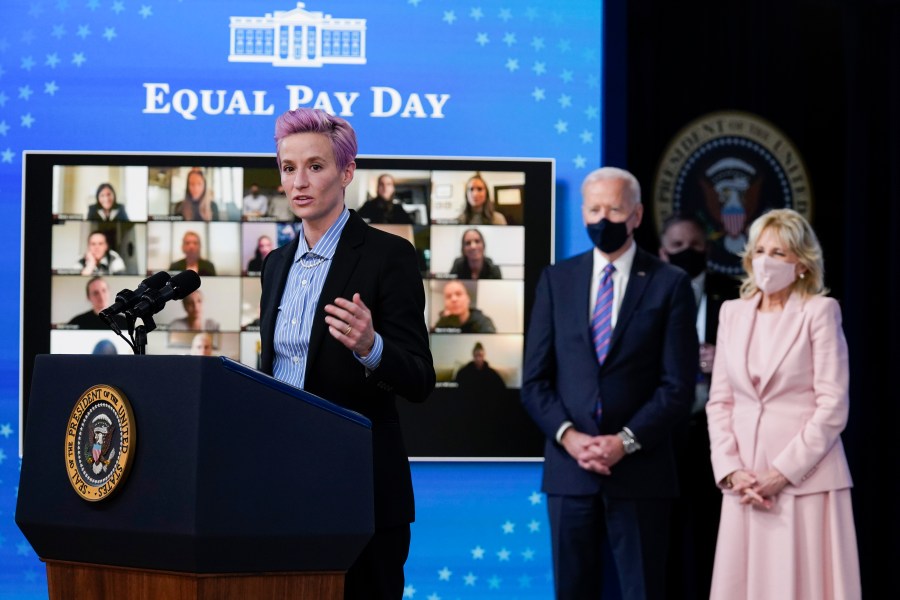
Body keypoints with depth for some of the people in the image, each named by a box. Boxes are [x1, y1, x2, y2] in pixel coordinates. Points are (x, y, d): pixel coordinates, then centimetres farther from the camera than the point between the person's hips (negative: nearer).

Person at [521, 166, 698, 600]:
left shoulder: (669, 284, 2)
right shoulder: (556, 279, 10)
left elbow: (678, 386, -3)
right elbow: (534, 379, 7)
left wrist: (625, 442, -13)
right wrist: (568, 435, -9)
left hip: (639, 469, -2)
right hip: (569, 468, 3)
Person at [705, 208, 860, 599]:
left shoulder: (820, 311, -3)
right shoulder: (733, 313, 12)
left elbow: (833, 405, -8)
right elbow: (719, 401, 10)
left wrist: (784, 472, -13)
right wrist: (730, 470, -3)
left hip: (806, 478, -4)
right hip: (745, 480, 4)